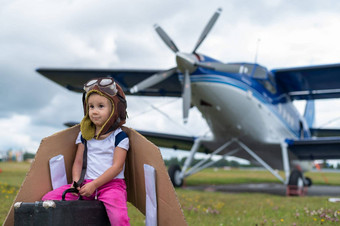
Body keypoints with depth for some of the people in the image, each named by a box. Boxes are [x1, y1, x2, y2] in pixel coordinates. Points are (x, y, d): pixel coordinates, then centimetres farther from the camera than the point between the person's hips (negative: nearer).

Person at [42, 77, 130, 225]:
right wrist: (76, 182, -5)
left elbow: (117, 166, -8)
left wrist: (94, 184, -14)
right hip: (87, 183, 5)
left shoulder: (119, 137, 0)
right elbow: (78, 162, 14)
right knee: (48, 199, -11)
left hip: (112, 184, -5)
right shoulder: (85, 135, 15)